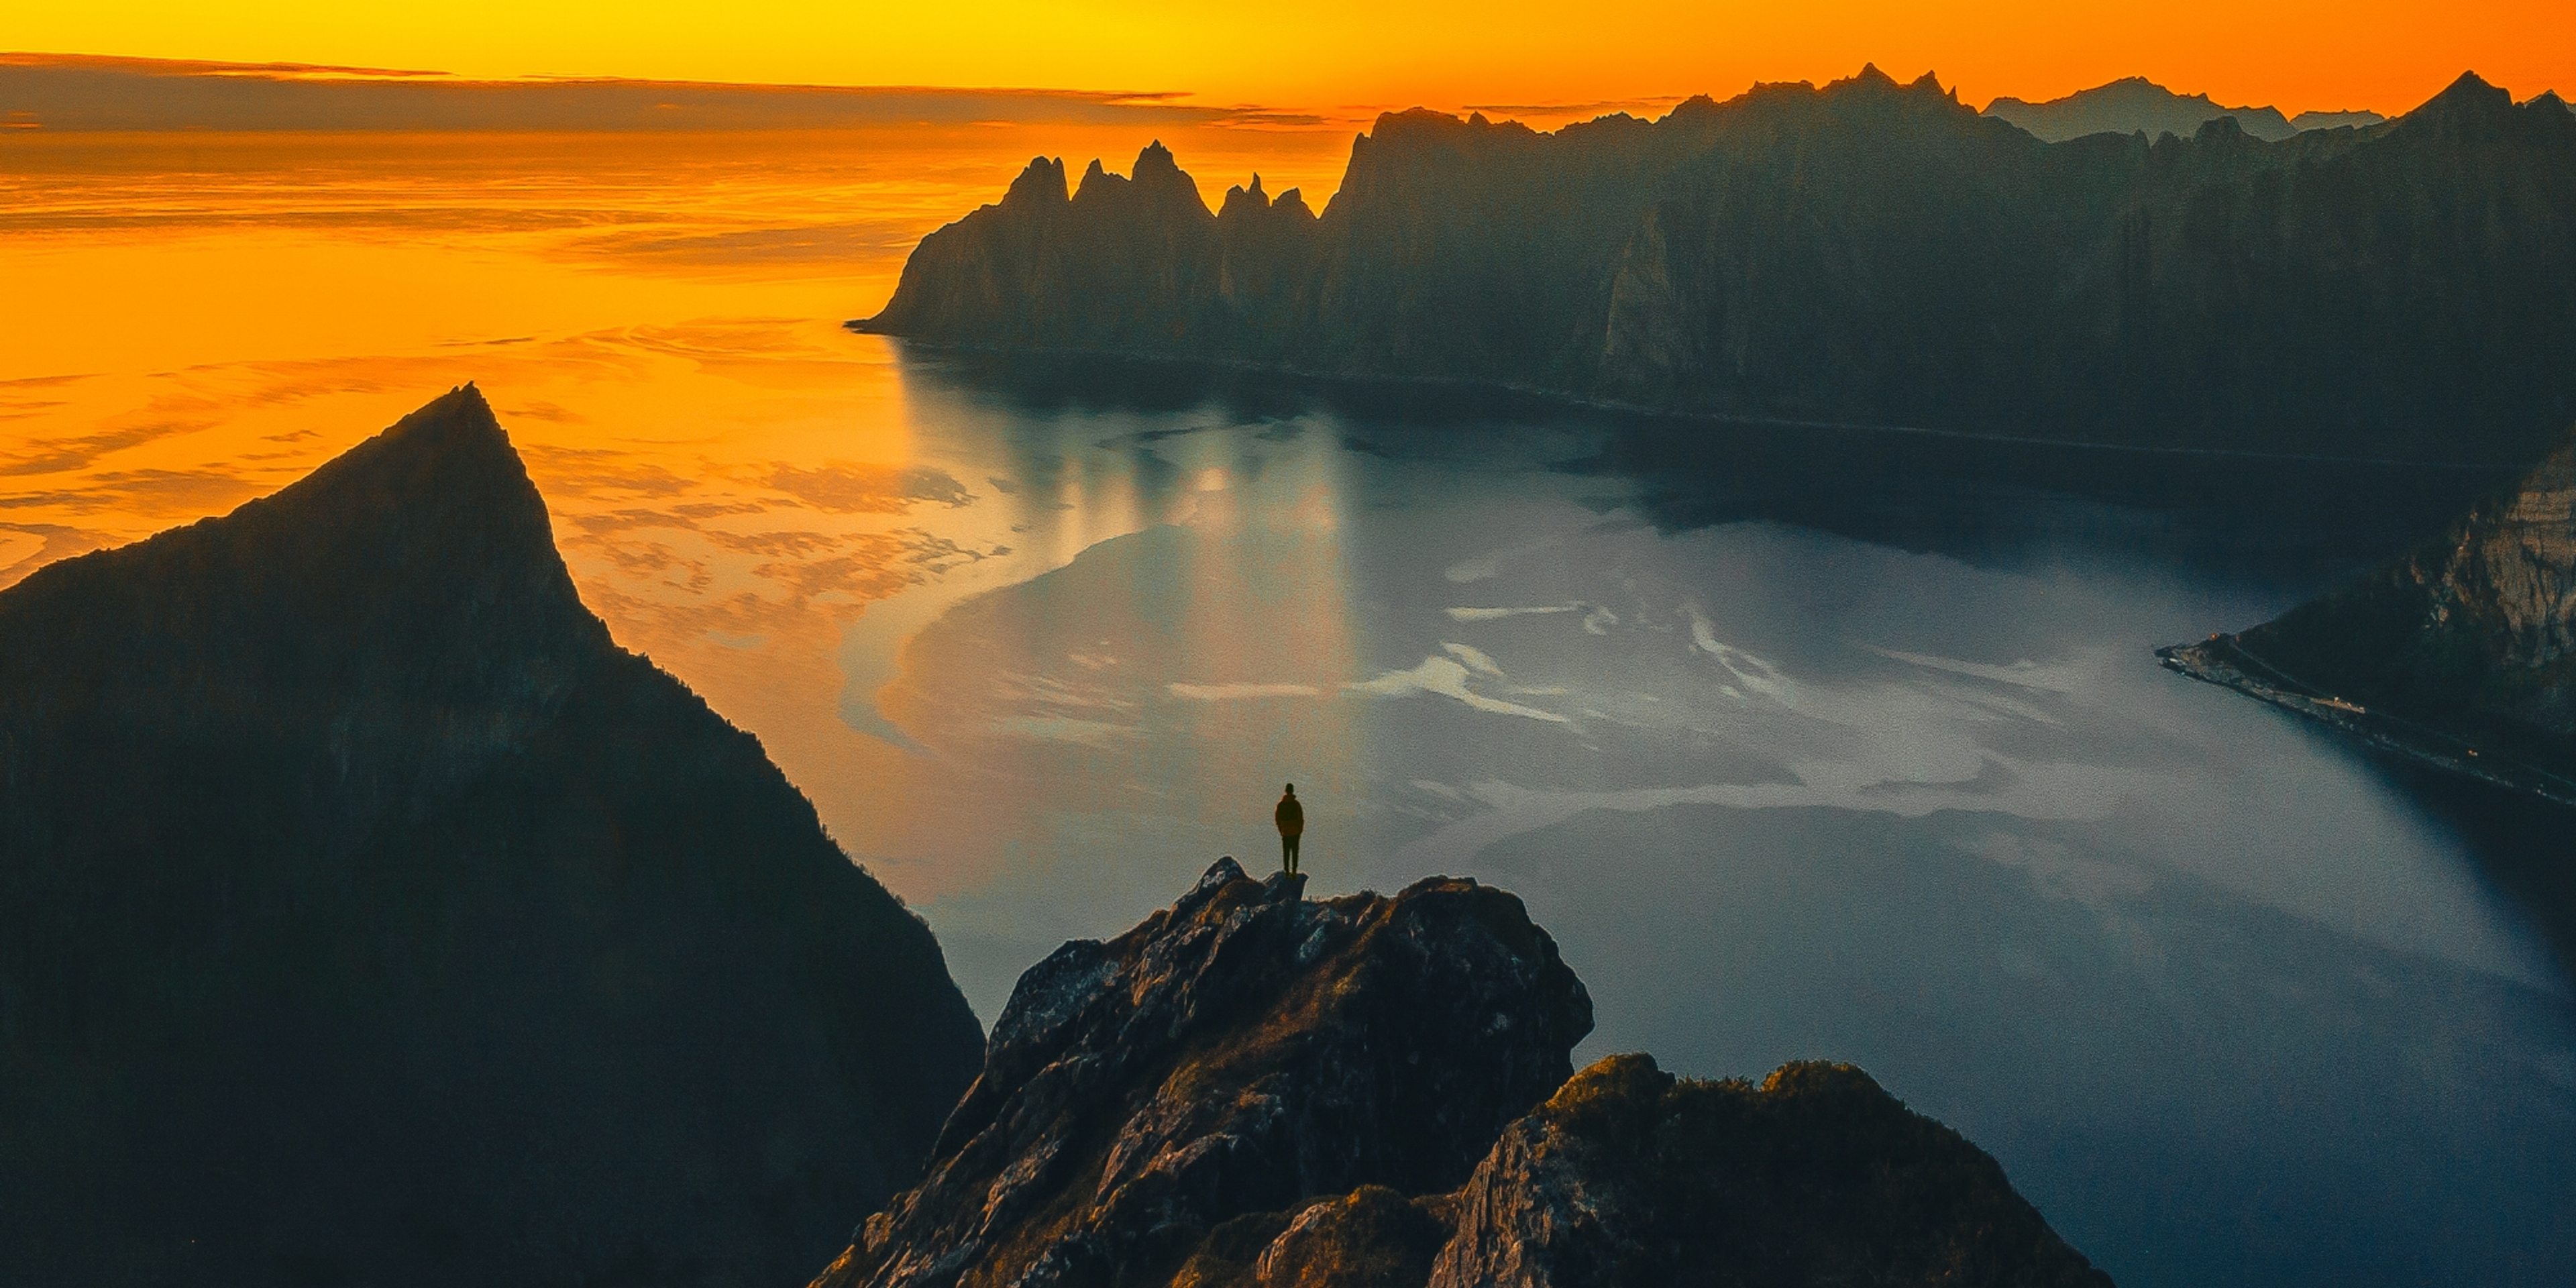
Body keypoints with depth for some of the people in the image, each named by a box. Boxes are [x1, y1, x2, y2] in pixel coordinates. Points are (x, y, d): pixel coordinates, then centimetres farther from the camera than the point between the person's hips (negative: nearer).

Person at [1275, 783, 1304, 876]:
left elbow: (1277, 818, 4)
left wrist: (1281, 830, 15)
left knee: (1286, 852, 11)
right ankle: (1294, 871, 1)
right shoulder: (1296, 804, -11)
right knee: (1295, 851, 5)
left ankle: (1286, 871, 12)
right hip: (1295, 831, -2)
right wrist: (1301, 829, 7)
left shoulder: (1280, 804, -3)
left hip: (1285, 831, 2)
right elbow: (1301, 818, -7)